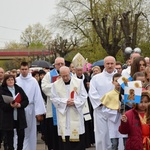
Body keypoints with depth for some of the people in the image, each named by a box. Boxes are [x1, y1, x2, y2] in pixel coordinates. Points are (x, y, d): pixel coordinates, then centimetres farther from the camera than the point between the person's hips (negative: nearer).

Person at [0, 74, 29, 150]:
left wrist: (20, 105, -13)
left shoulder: (19, 89, 7)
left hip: (20, 117, 3)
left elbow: (26, 101, 6)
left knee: (21, 135, 7)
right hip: (8, 118, -3)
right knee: (9, 137, 3)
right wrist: (10, 105, -24)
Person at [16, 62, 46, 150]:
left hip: (29, 110, -1)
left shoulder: (33, 81, -4)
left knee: (29, 132, 7)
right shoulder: (16, 80, 0)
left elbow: (37, 97, -6)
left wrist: (39, 112, -10)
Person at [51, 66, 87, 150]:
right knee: (65, 137, 1)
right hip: (63, 114, 0)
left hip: (76, 114, 0)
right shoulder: (56, 84, 3)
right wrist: (65, 102, -15)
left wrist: (75, 102, -15)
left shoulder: (79, 82, 2)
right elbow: (54, 98, -1)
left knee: (79, 138, 1)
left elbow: (83, 96, 1)